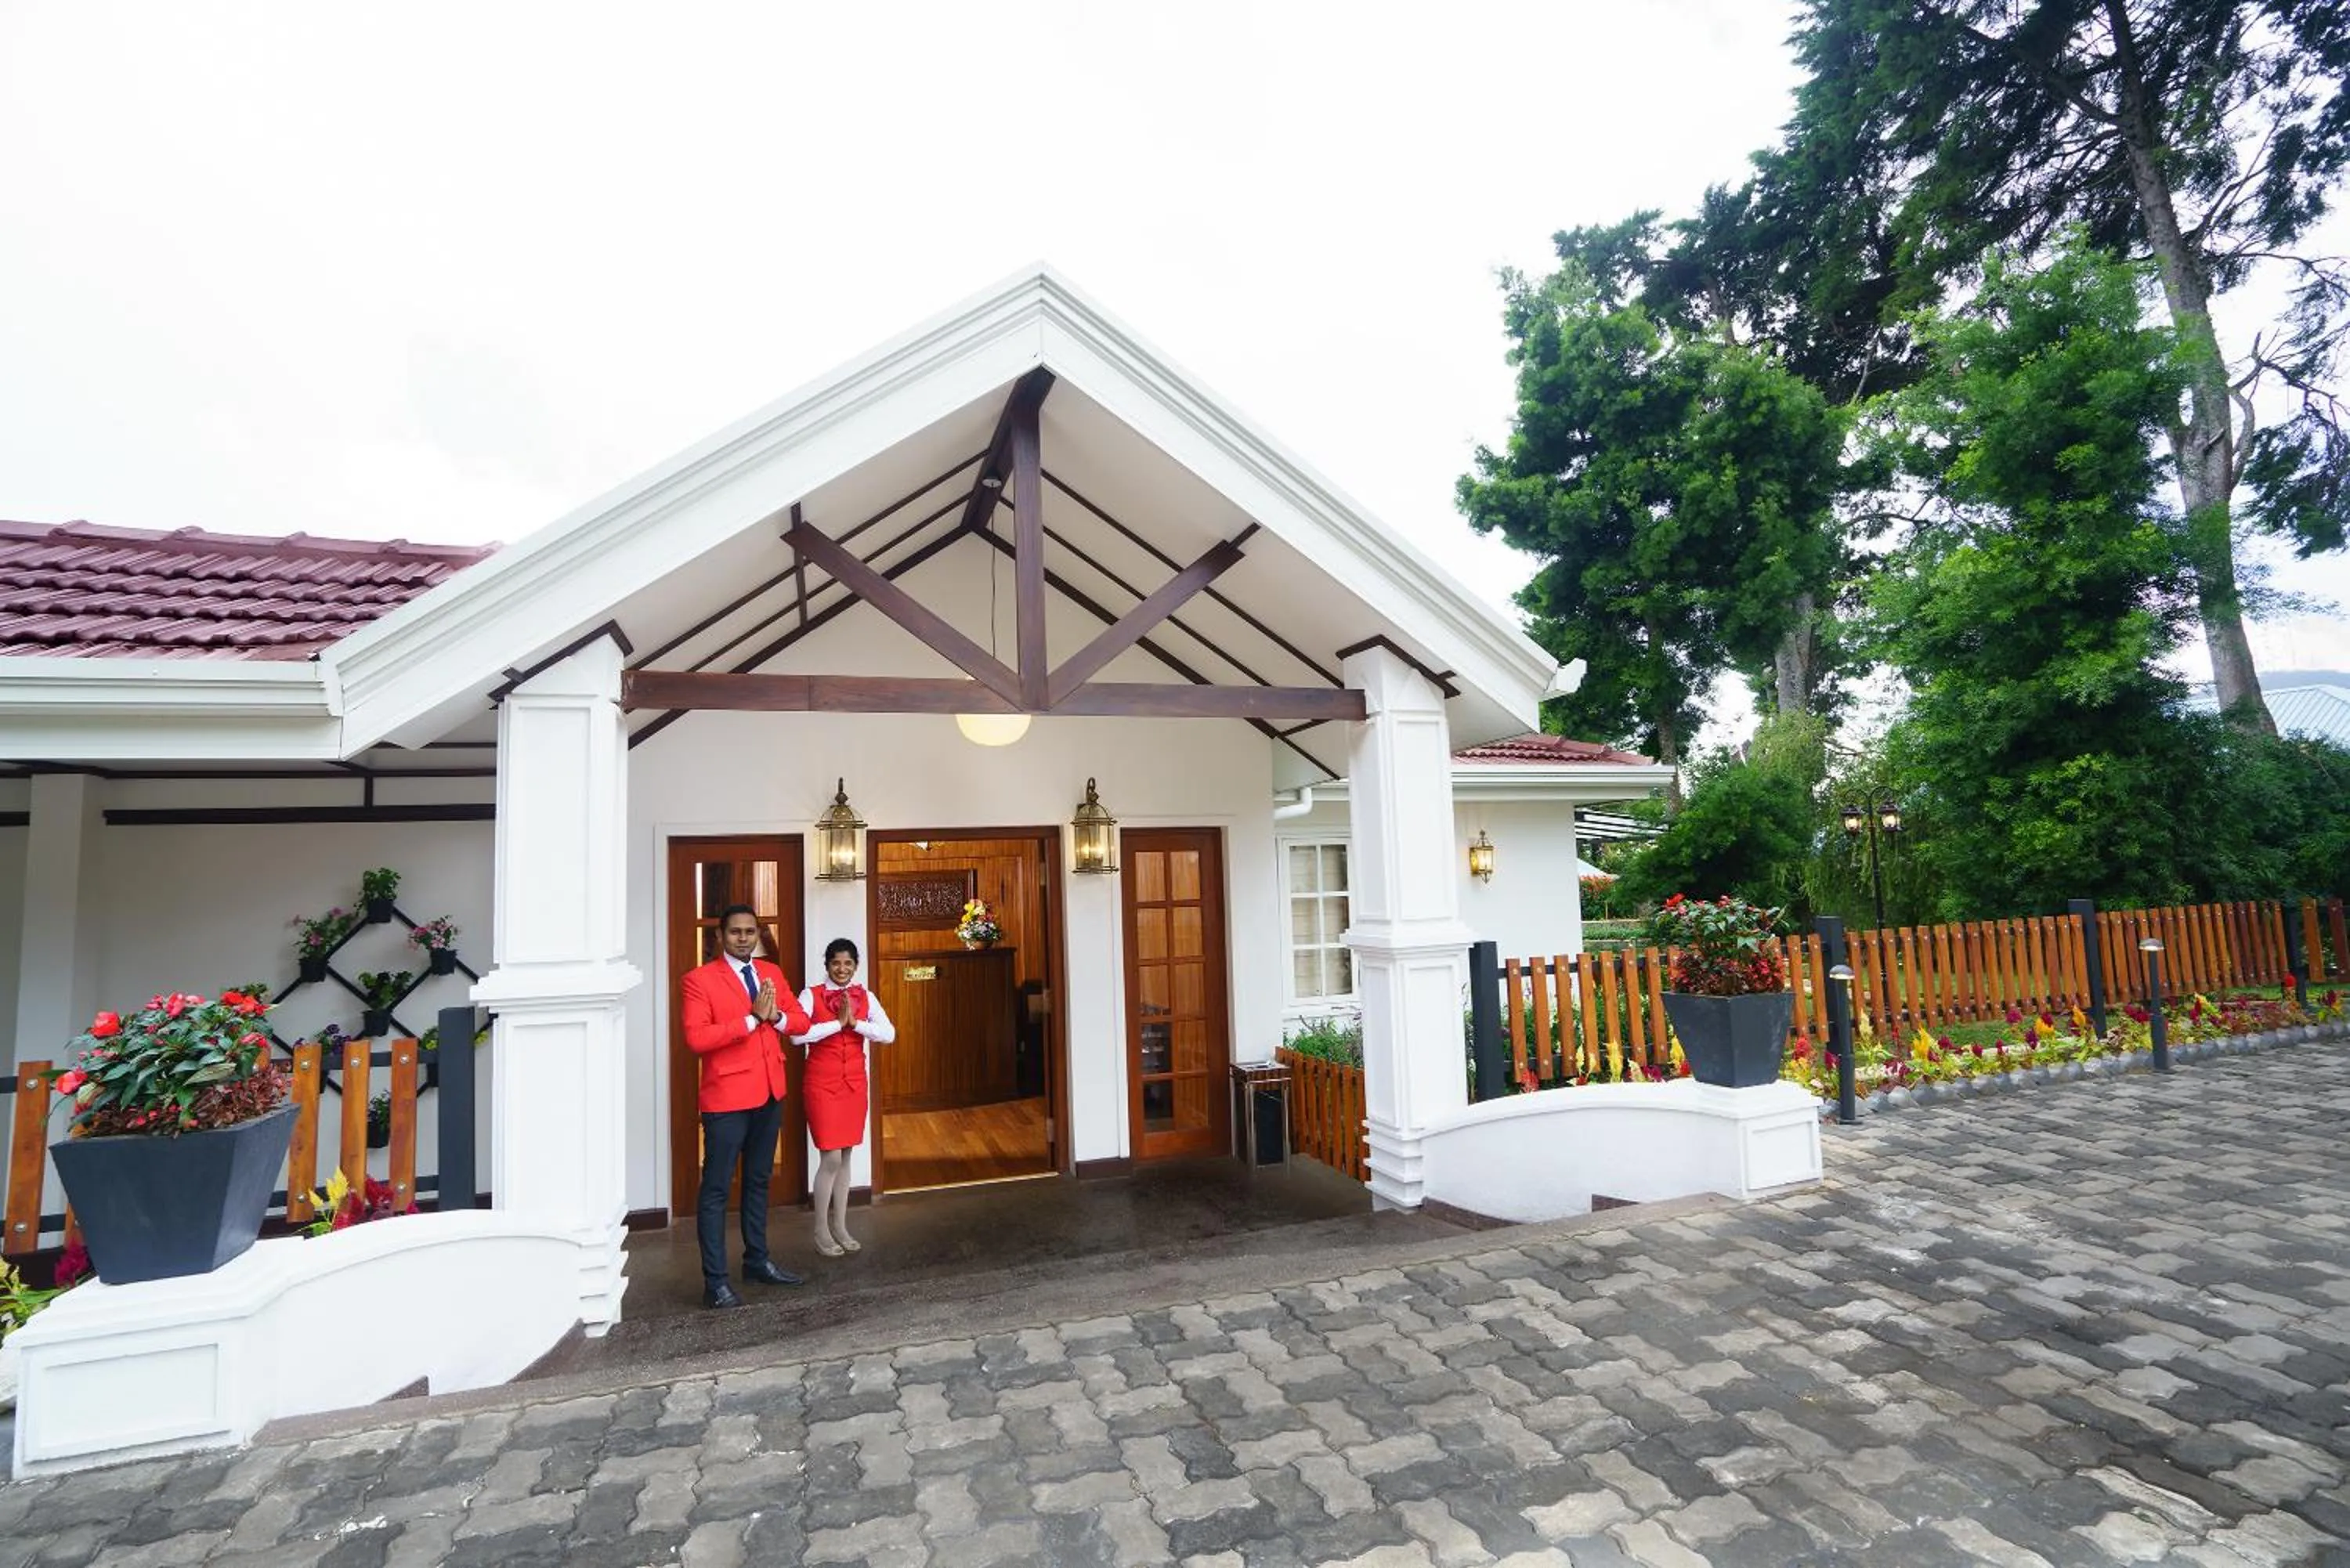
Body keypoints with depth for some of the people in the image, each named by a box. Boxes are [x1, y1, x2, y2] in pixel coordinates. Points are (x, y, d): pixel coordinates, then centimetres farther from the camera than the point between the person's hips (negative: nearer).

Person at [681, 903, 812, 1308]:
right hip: (726, 1096, -6)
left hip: (770, 1092, 7)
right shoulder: (700, 979, -9)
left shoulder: (771, 972, 9)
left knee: (759, 1180, 18)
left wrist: (777, 1017, -13)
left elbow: (801, 1020, 8)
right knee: (716, 1189, 0)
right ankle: (715, 1281, 7)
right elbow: (696, 1037, -20)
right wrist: (752, 1019, -22)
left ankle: (757, 1261, 31)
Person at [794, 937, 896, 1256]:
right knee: (831, 1158, -5)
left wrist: (855, 1022, -17)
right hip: (822, 1083, -4)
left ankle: (840, 1226, 24)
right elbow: (797, 1035, -22)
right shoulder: (811, 996, -7)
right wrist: (837, 1022, -21)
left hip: (855, 1082, 4)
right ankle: (821, 1231, 11)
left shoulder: (866, 997, 4)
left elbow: (889, 1034, -7)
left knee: (845, 1157, 12)